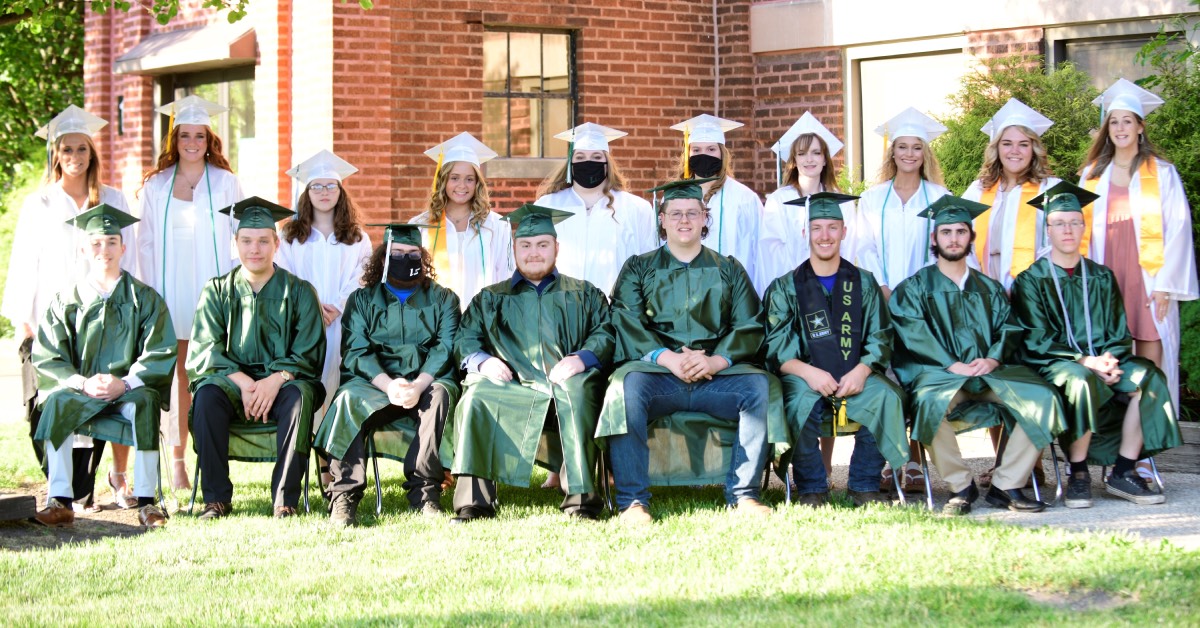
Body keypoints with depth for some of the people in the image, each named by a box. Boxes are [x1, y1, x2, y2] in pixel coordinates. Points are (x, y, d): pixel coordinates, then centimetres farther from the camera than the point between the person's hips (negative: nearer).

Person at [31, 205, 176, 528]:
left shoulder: (145, 299, 8)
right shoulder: (66, 302, 9)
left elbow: (161, 355, -2)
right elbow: (47, 359, 0)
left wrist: (125, 383, -19)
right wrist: (82, 383, -19)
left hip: (130, 392, -1)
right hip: (80, 392, 1)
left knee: (143, 403, -35)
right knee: (57, 402, -33)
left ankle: (146, 501, -33)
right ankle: (60, 501, -35)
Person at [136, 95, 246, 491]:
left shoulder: (225, 183, 6)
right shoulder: (155, 185, 9)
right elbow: (146, 243, 9)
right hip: (170, 291, 1)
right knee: (179, 375, 0)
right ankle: (177, 462, 3)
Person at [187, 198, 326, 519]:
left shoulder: (299, 292, 6)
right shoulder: (218, 291, 9)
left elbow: (309, 354, -1)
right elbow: (203, 352, -1)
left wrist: (276, 379, -21)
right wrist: (242, 381, -18)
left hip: (282, 384, -1)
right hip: (232, 381, 1)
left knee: (299, 394, -35)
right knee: (207, 393, -32)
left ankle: (285, 499, -32)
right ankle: (216, 498, -27)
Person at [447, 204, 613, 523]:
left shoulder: (585, 294, 24)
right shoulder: (490, 299, 27)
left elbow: (606, 333, 8)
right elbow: (465, 340, 13)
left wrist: (582, 358, -15)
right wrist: (483, 361, -11)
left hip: (568, 387, -1)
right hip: (512, 393, 1)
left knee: (578, 388, -37)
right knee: (476, 396, -31)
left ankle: (580, 497, -38)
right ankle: (473, 502, -33)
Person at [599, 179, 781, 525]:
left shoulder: (728, 270, 19)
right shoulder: (639, 269, 16)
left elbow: (749, 326, 6)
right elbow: (627, 325, 0)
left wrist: (716, 360, -13)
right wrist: (667, 358, -17)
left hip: (717, 373, 1)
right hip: (656, 372, -1)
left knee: (760, 386, -28)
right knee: (625, 385, -34)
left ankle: (742, 494, -21)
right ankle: (632, 500, -32)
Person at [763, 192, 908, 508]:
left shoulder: (864, 284, 14)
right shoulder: (786, 288, 9)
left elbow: (880, 338, 6)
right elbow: (775, 348, -1)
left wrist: (861, 371, -15)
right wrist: (807, 372, -21)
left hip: (855, 377, 1)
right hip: (803, 377, -1)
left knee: (885, 396, -31)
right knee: (800, 400, -36)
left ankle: (865, 487, -16)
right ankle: (812, 488, -18)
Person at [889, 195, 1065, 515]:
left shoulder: (988, 288, 23)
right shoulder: (915, 288, 12)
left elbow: (1009, 327, 10)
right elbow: (913, 333, -4)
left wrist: (993, 359, -12)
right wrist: (952, 365, -18)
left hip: (990, 372, 3)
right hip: (939, 373, -3)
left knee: (1043, 399, -24)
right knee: (930, 403, -39)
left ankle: (1006, 485, -16)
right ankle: (960, 487, -21)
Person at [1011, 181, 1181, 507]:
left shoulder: (1101, 277, 17)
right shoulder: (1031, 280, 4)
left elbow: (1119, 331, 12)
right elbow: (1036, 340, -6)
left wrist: (1110, 358, -12)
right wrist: (1084, 361, -19)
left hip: (1102, 361, 4)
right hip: (1054, 363, -4)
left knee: (1148, 377, -26)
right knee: (1082, 381, -39)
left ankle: (1123, 473, -20)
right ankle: (1078, 474, -24)